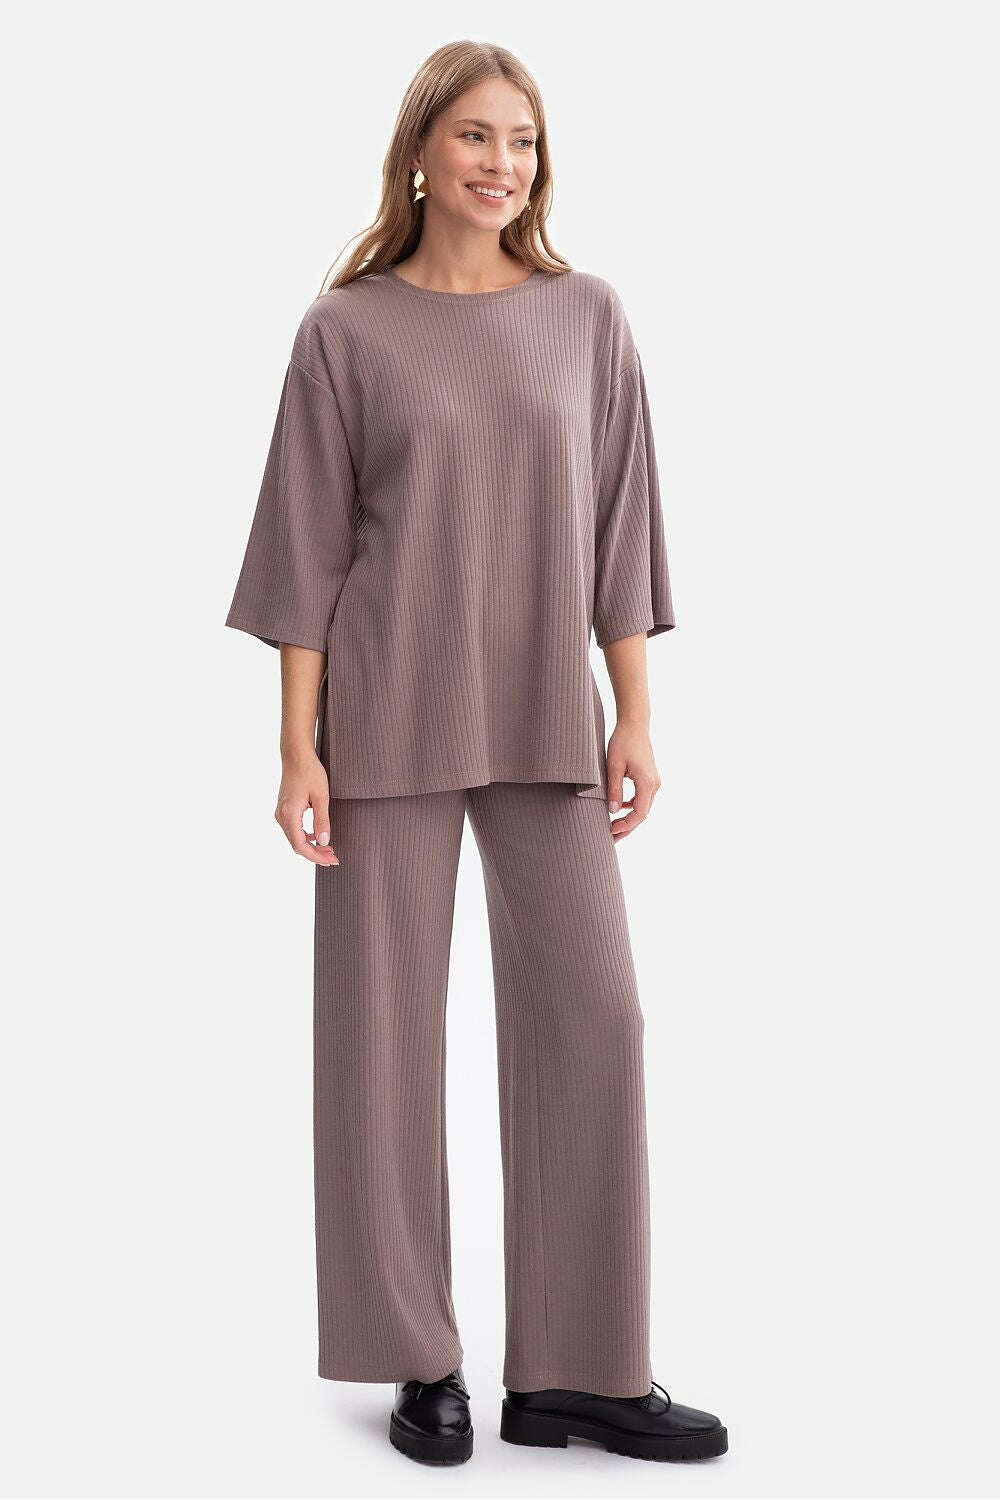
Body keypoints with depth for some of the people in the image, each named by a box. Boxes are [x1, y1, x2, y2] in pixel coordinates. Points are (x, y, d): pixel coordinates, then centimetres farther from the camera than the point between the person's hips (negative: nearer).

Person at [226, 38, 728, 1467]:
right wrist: (298, 746, -6)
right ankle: (420, 1360, 17)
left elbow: (616, 525, 6)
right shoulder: (347, 329, 1)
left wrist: (636, 718, 0)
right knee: (385, 1024, 2)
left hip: (544, 718, 2)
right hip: (386, 719, -2)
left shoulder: (586, 315, 7)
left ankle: (579, 1367, 11)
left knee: (590, 1013, -1)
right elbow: (309, 545, -1)